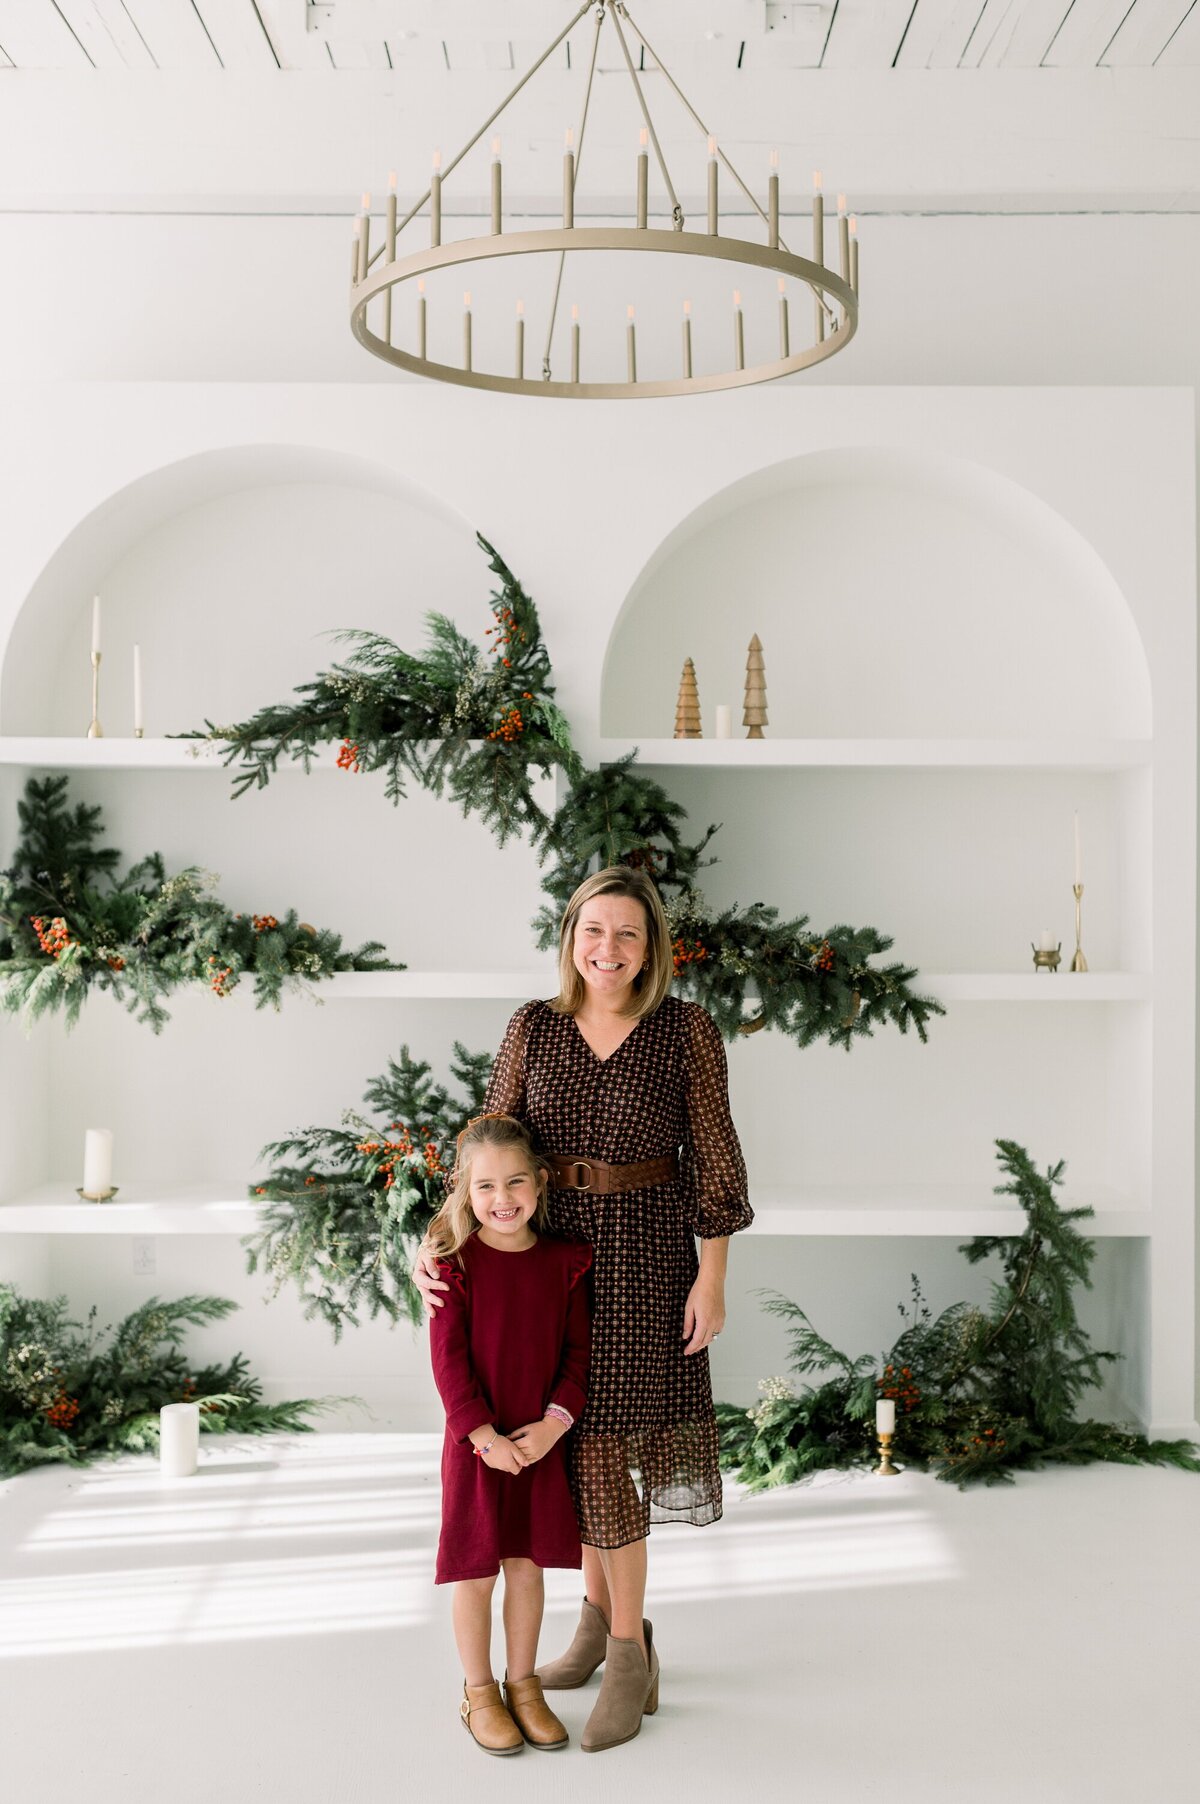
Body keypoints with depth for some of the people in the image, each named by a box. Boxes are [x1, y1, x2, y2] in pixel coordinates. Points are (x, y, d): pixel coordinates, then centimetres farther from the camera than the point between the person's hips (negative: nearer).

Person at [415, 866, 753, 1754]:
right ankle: (602, 1618, 32)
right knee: (582, 1439, 14)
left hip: (644, 1255, -4)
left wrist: (712, 1279, -9)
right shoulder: (534, 1028, -1)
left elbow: (713, 1156, -7)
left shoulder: (687, 1029, -9)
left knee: (602, 1448, -5)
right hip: (556, 1250, 4)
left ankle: (631, 1661, 10)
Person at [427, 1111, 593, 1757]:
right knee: (476, 1575, 7)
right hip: (475, 1443, -2)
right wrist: (484, 1435, -16)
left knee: (527, 1567, 13)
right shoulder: (457, 1264, -10)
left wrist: (555, 1423, -11)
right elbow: (448, 1360, -11)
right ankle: (478, 1692, 25)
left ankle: (523, 1684, 30)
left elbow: (579, 1350, 1)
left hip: (540, 1443, 3)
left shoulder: (563, 1263, -1)